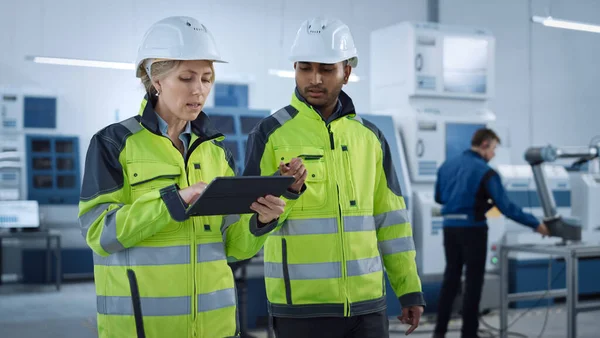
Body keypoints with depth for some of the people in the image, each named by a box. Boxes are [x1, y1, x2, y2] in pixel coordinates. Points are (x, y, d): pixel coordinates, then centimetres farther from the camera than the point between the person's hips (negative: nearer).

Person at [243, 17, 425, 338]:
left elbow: (390, 219, 12)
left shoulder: (370, 137, 9)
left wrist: (409, 289, 9)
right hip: (301, 306, -3)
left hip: (366, 303, 3)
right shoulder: (269, 134, -3)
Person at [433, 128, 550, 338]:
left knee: (451, 277, 13)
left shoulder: (447, 165, 8)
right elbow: (506, 207, -15)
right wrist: (535, 224, -8)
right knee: (473, 281, 3)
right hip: (472, 229, -6)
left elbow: (439, 197, 16)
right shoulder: (485, 171, -12)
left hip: (450, 227, 6)